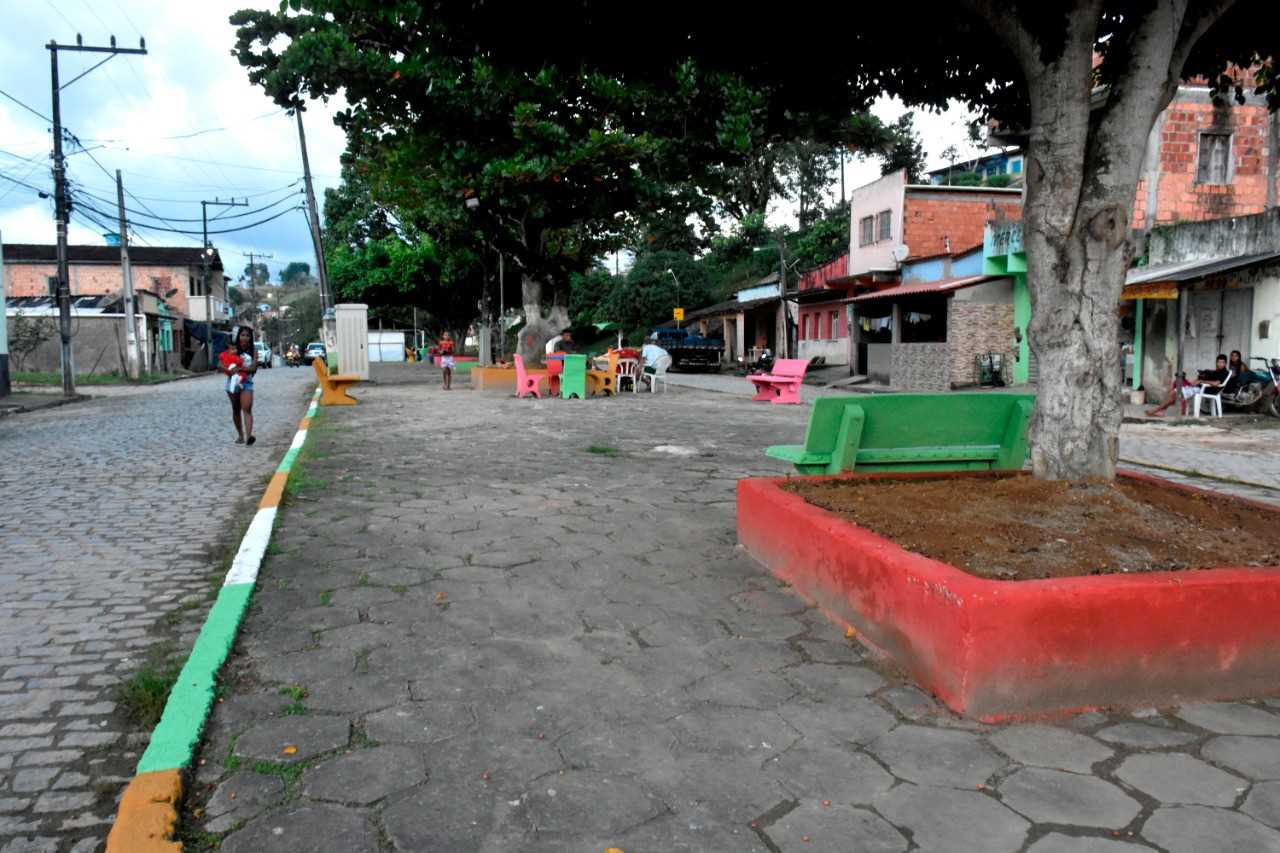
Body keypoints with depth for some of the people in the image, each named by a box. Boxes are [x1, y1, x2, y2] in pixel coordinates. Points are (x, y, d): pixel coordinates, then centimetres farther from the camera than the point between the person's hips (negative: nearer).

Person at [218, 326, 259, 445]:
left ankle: (249, 436, -32)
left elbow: (253, 368, -7)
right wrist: (229, 370, -19)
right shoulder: (231, 350, 4)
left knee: (247, 409, -17)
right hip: (233, 382, 2)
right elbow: (220, 366, -1)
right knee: (236, 410, 11)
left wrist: (239, 368, -18)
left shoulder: (252, 351, 4)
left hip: (247, 383, -2)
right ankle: (240, 435, 24)